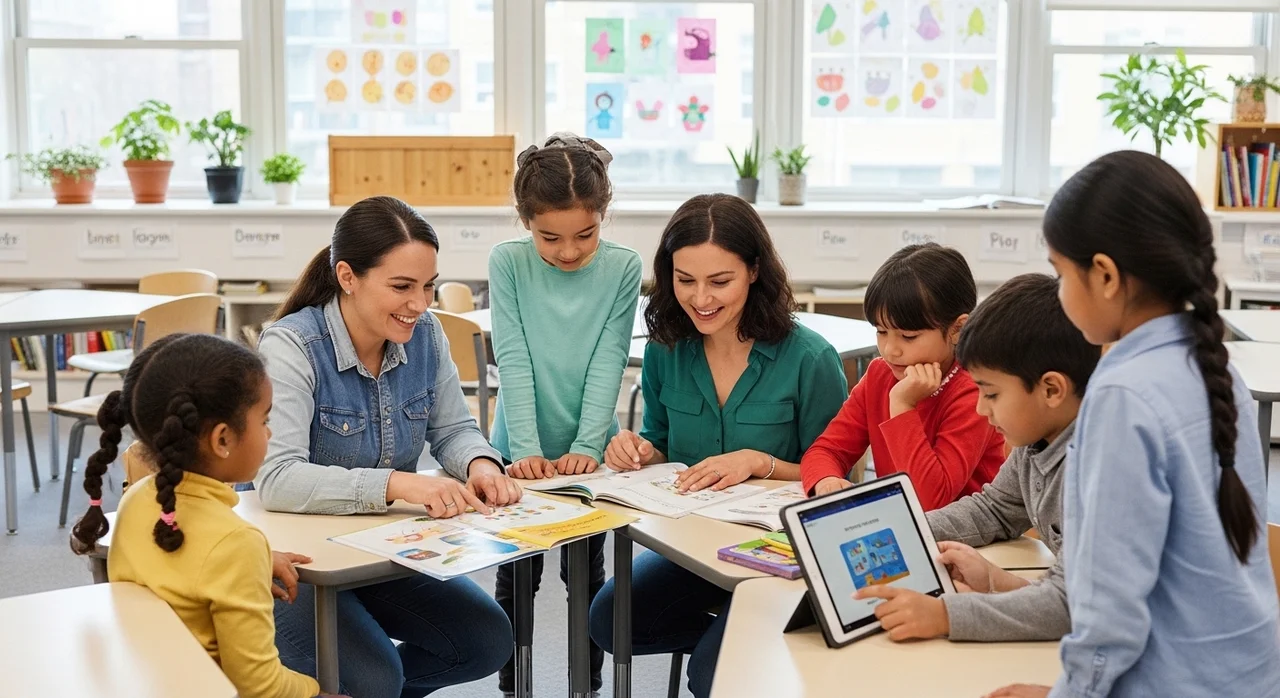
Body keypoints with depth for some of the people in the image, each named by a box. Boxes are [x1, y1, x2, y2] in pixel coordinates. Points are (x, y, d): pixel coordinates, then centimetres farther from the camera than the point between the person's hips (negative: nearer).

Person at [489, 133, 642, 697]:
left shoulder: (623, 268, -7)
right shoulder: (507, 263, -8)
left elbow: (607, 363, -11)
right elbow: (513, 360, -14)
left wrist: (586, 447, -20)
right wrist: (526, 449, -22)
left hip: (589, 454, 0)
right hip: (521, 455, 0)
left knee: (586, 574, 12)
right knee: (516, 577, 11)